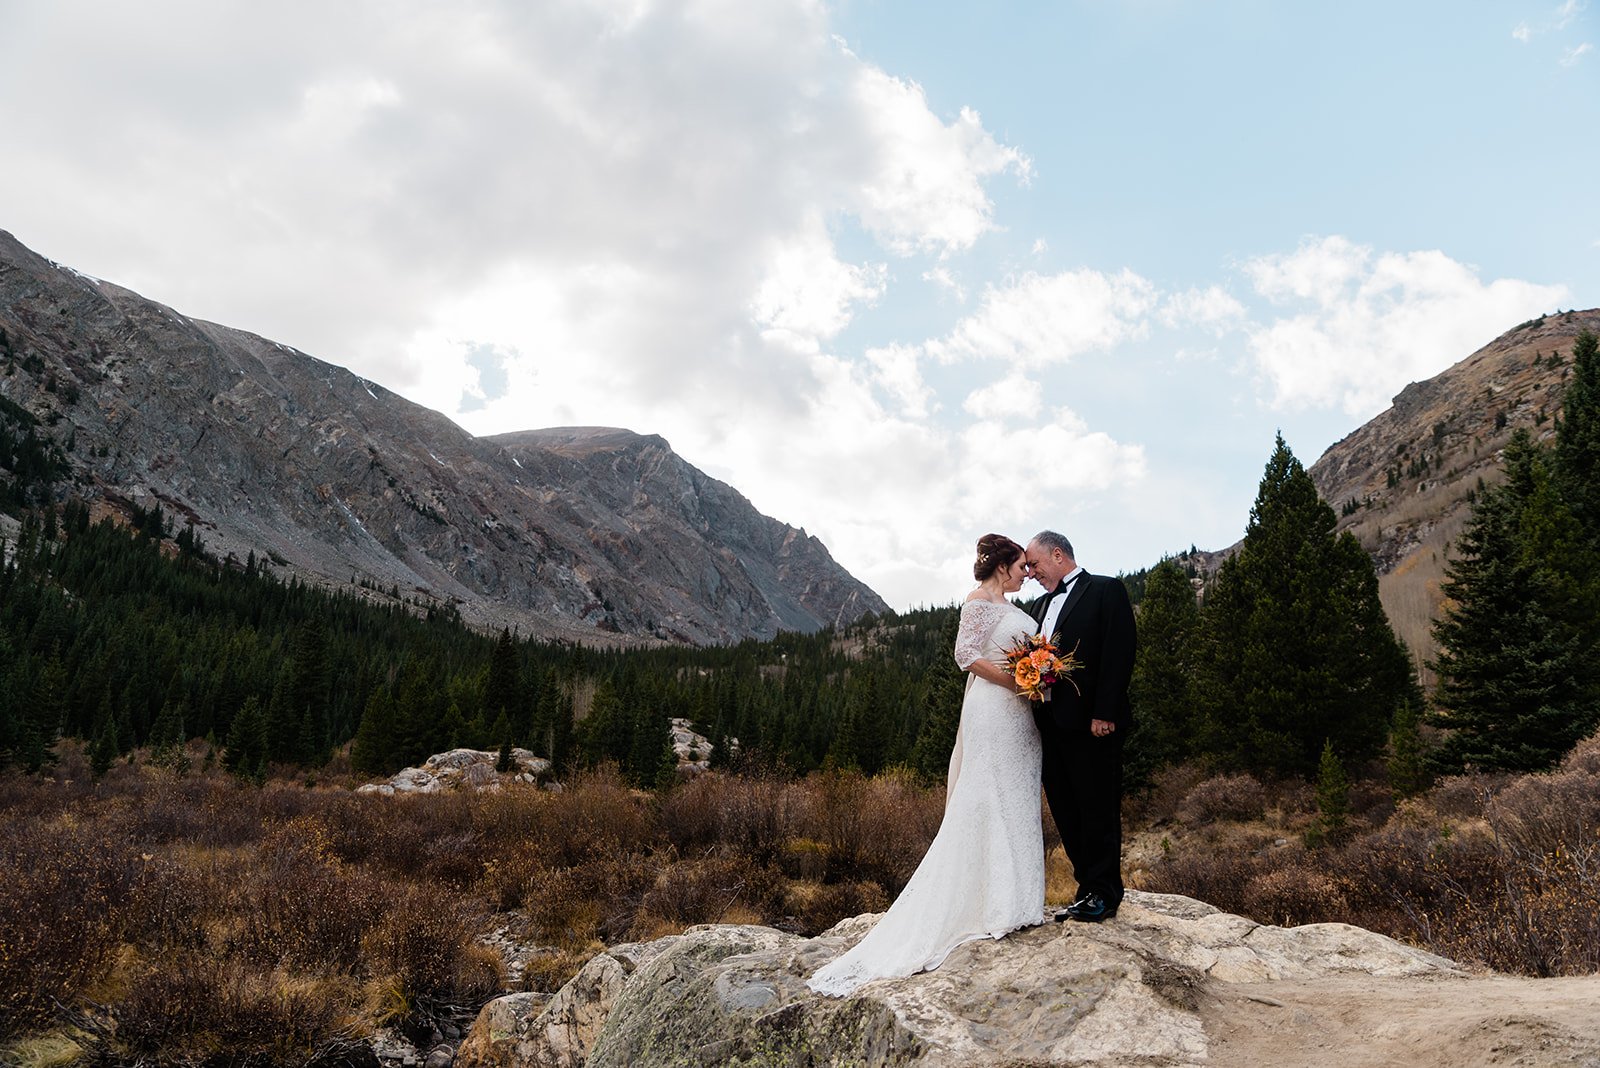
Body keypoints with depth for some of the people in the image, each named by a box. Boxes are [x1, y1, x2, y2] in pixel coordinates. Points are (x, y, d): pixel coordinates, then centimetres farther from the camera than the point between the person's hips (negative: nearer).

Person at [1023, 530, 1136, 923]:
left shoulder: (1106, 590, -3)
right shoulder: (1041, 604, 20)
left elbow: (1118, 654, -11)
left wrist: (1104, 714, -18)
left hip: (1091, 723, -8)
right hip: (1051, 723, 8)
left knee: (1098, 810, -1)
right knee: (1065, 812, 10)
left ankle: (1104, 894, 8)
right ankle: (1089, 889, 18)